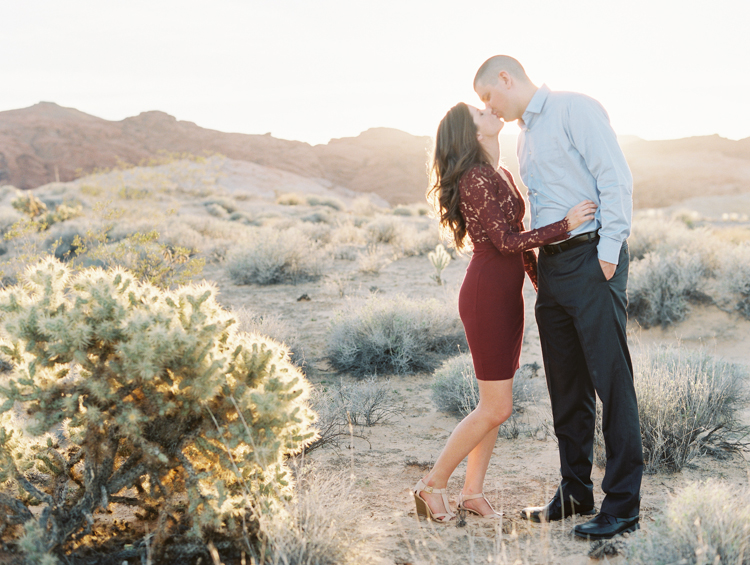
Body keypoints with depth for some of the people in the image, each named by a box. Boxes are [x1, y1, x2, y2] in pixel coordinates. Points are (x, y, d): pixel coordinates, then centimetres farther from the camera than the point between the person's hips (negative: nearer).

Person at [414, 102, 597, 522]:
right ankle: (432, 485, 7)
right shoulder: (475, 179, -15)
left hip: (508, 295, 9)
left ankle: (473, 492, 20)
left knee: (495, 404, 11)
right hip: (487, 295, -9)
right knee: (497, 408, -6)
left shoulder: (502, 175, 15)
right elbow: (507, 242, -20)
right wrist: (566, 225, -22)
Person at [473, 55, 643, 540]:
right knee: (567, 386, 12)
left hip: (591, 260, -9)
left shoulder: (574, 109, -4)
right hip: (552, 266, 9)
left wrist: (608, 255, -17)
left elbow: (616, 179, -12)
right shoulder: (526, 136, 22)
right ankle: (576, 493, 22)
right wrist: (535, 266, 12)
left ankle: (623, 505, 0)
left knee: (612, 381, -5)